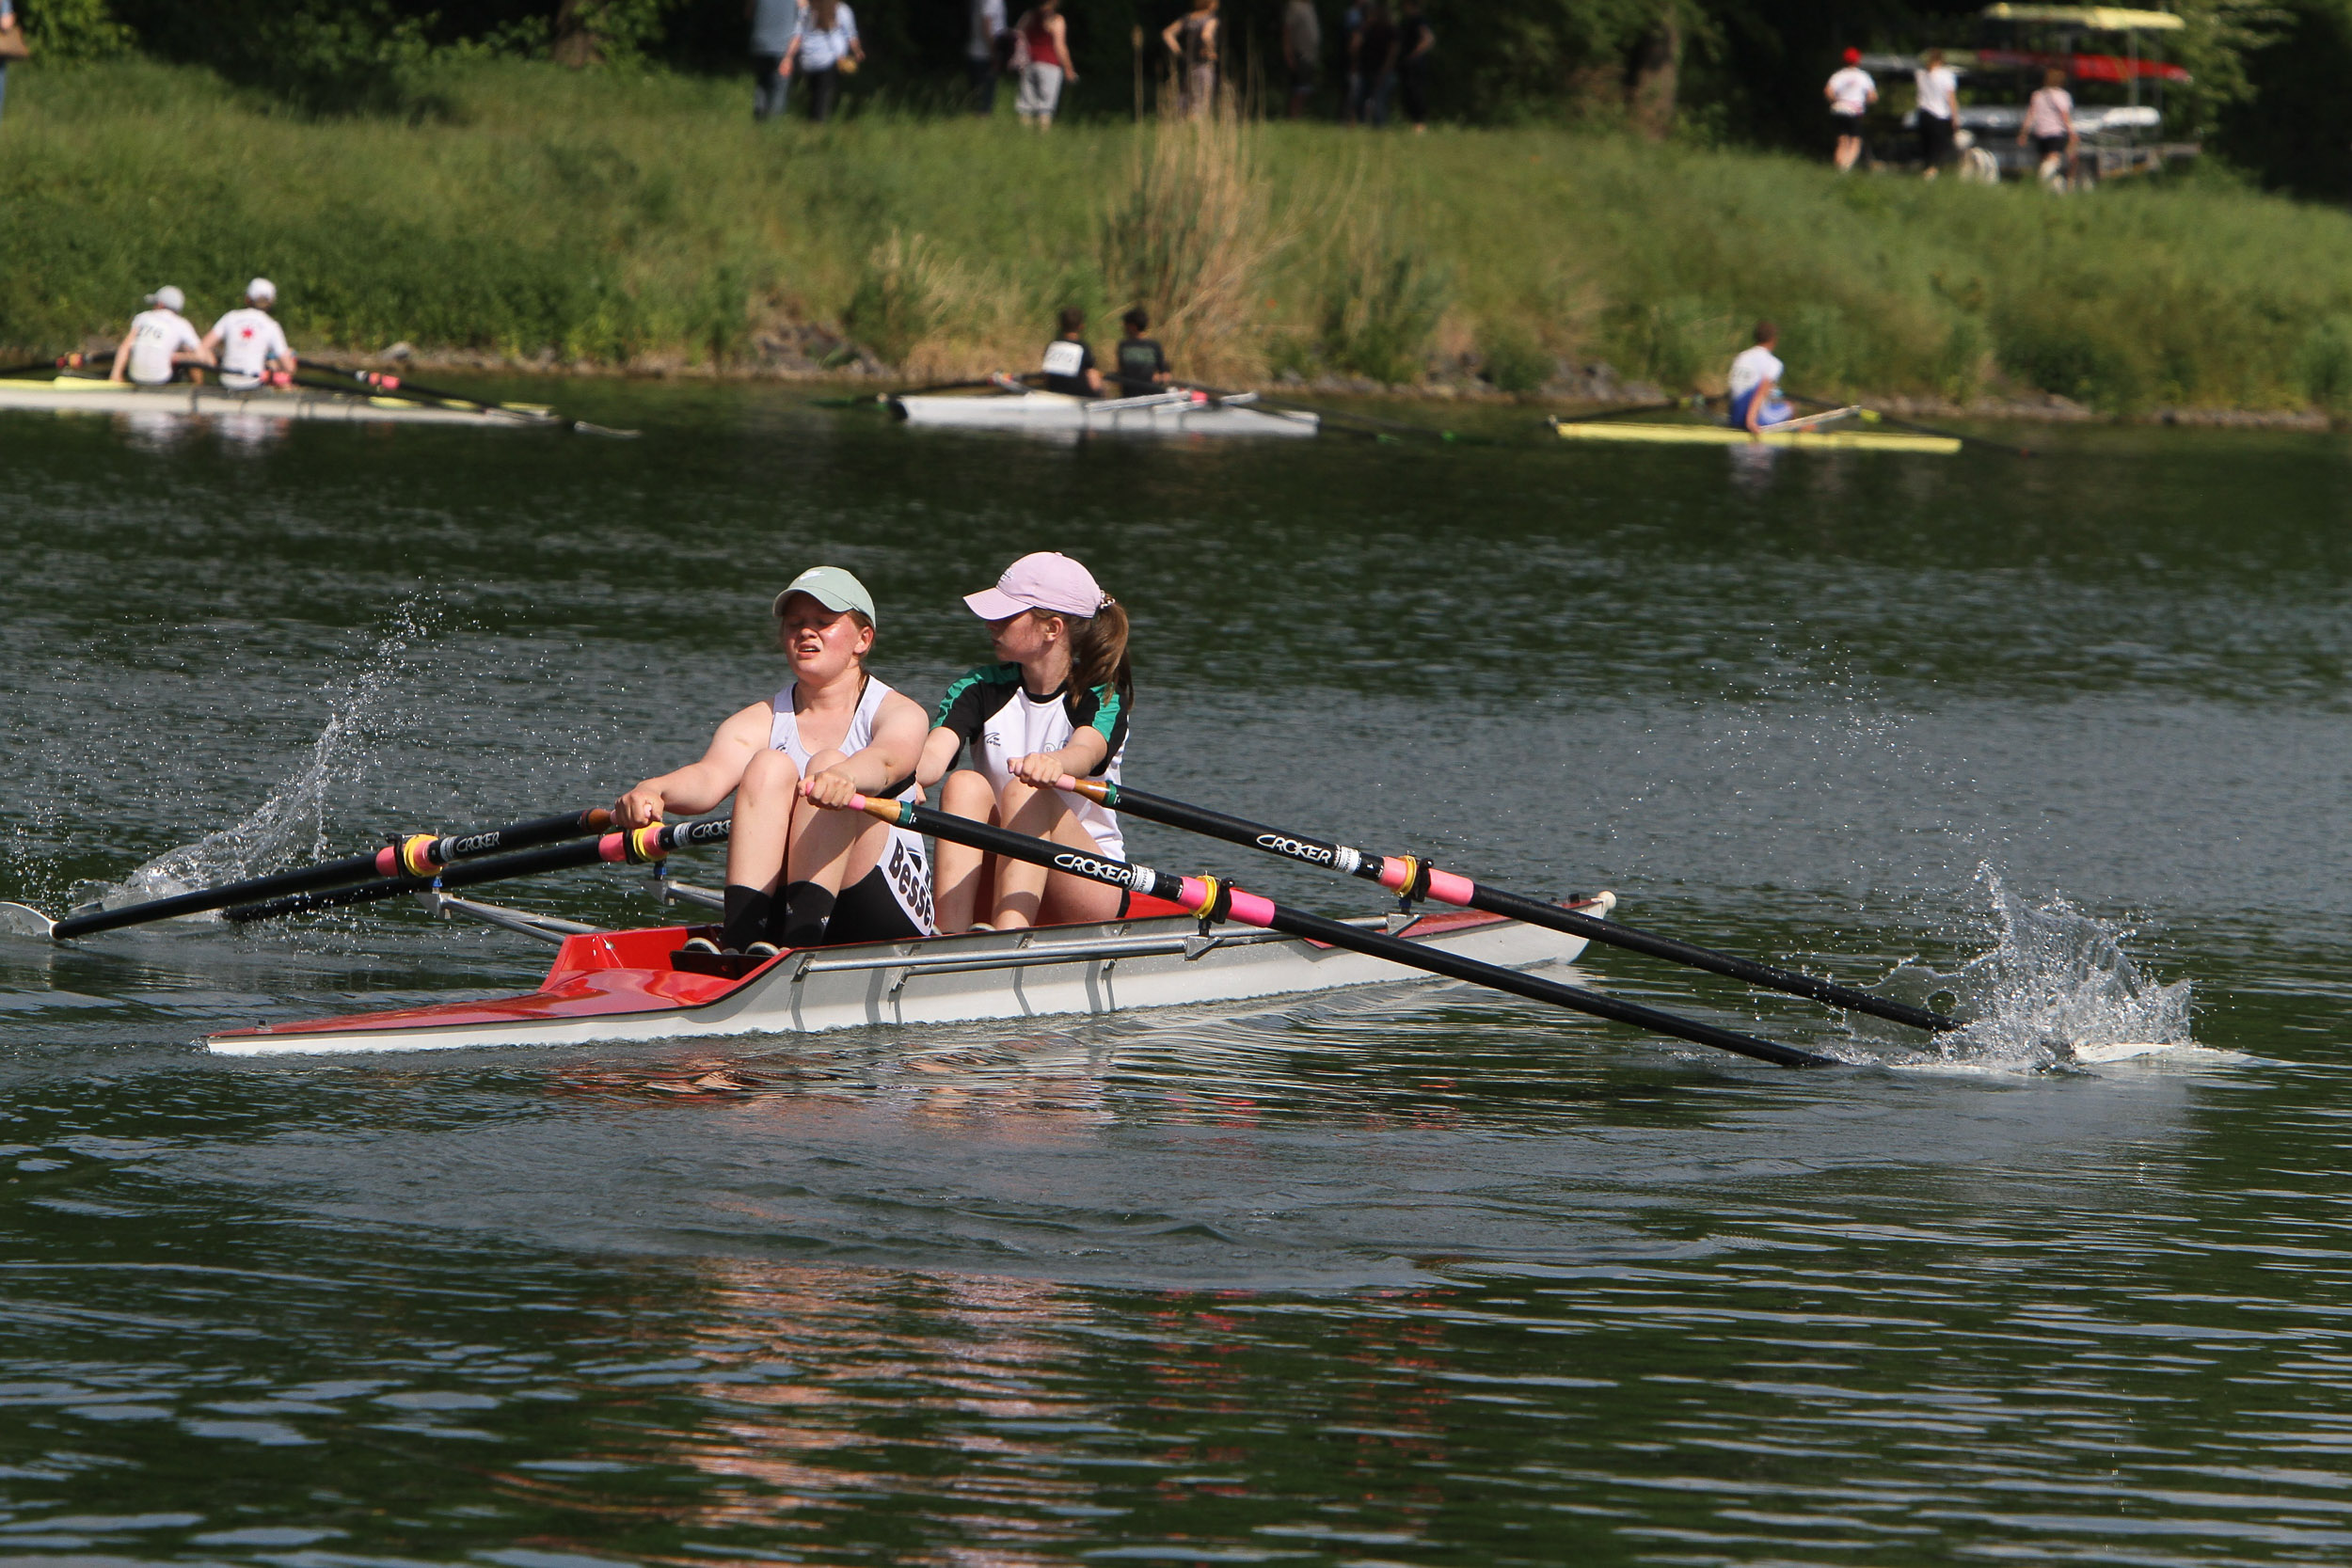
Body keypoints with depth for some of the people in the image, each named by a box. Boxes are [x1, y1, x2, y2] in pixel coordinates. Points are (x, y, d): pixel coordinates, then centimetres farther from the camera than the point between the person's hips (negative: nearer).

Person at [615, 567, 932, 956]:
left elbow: (885, 762, -22)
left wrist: (842, 777, -47)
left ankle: (803, 939, -44)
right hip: (777, 908, 2)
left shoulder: (900, 713, 3)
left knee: (827, 763, -22)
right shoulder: (760, 723, 11)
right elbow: (711, 775, -11)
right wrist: (652, 790, -35)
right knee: (769, 766, -17)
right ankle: (739, 938, -38)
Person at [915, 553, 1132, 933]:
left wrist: (1054, 764, -57)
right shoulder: (980, 690, 4)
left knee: (1025, 793, -30)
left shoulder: (1101, 700, -6)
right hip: (994, 881, 3)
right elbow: (932, 758, -16)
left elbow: (1087, 753, -31)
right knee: (966, 785, -25)